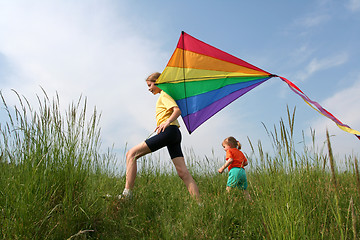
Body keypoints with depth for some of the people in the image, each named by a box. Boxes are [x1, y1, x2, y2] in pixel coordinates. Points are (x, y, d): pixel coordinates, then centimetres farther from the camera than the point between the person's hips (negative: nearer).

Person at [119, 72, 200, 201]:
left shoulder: (164, 94, 2)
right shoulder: (165, 95, 30)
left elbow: (177, 110, -13)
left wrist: (168, 121, -29)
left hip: (169, 131, -10)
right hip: (175, 134, 10)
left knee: (131, 154, -11)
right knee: (183, 172, 2)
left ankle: (127, 194, -18)